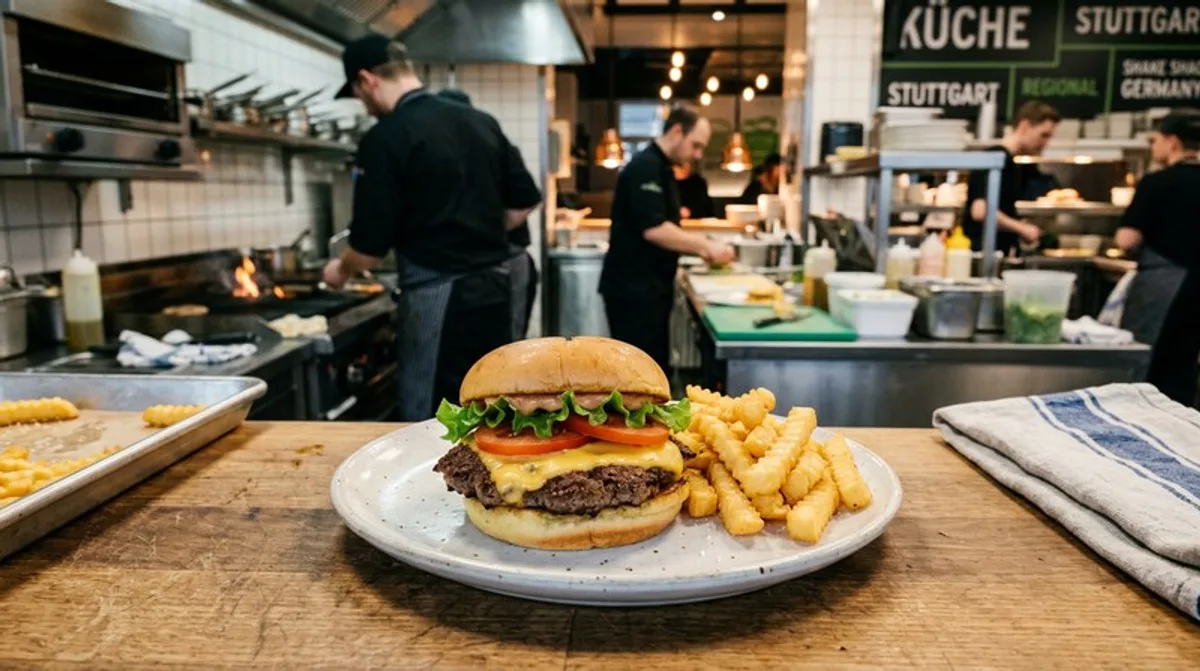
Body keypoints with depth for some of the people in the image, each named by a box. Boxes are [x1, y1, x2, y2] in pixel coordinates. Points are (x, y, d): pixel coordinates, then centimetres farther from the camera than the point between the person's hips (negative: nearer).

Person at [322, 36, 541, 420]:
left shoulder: (386, 137, -11)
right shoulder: (481, 122, 8)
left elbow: (371, 246, -12)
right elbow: (525, 201, 12)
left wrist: (341, 271, 9)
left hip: (437, 298, -7)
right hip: (494, 288, 7)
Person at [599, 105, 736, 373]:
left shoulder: (661, 169, 16)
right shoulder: (645, 167, -15)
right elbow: (653, 230, -24)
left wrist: (701, 246, 8)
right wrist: (705, 246, -16)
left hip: (650, 286, 10)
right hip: (633, 288, -10)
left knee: (656, 366, 15)